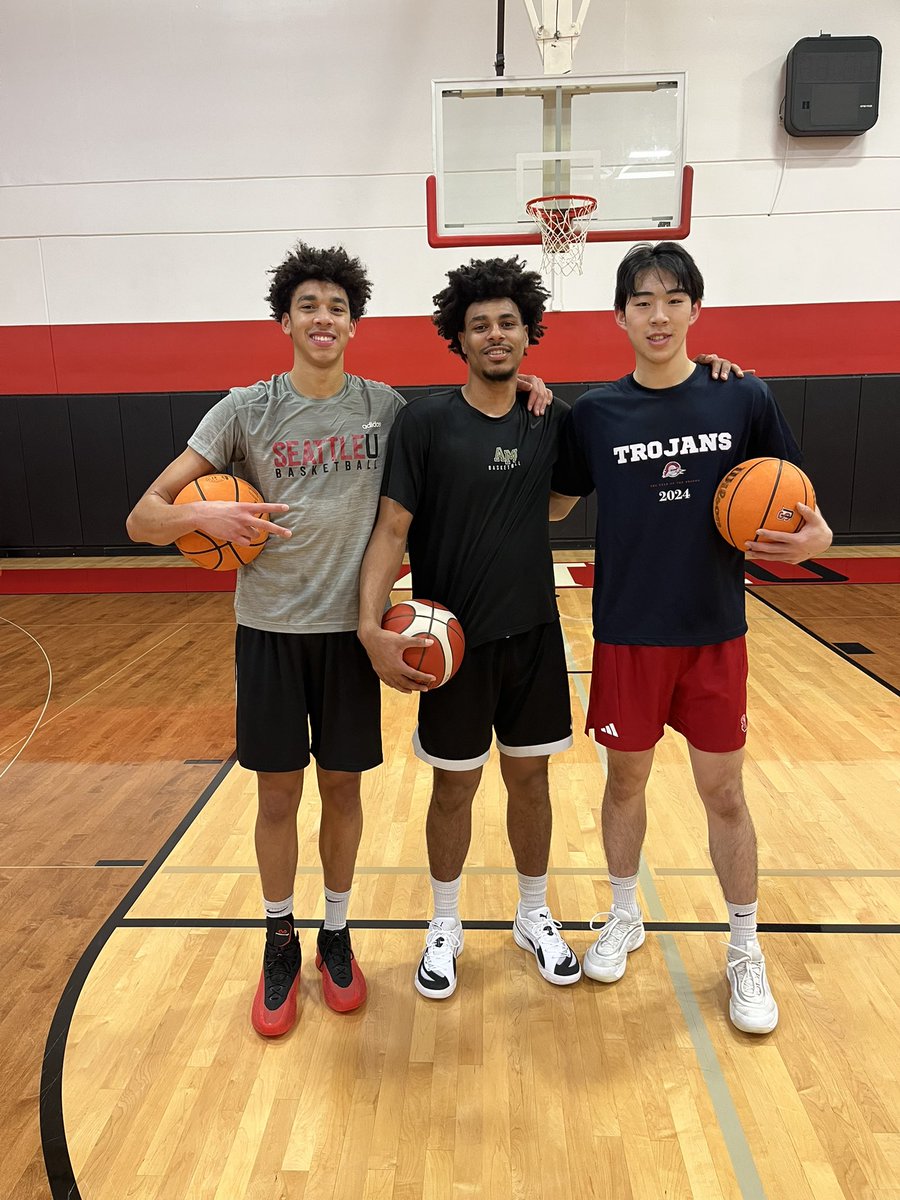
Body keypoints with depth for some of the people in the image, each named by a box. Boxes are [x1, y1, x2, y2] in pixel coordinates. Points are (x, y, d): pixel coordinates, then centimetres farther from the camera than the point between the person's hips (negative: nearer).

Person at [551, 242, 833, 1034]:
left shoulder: (743, 399, -3)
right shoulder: (595, 413, -2)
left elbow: (799, 508, 3)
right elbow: (555, 506, 5)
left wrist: (810, 537, -19)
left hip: (715, 632, 0)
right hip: (627, 634, 1)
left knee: (724, 792, 9)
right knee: (625, 780, 13)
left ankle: (746, 951, 30)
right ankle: (625, 918, 37)